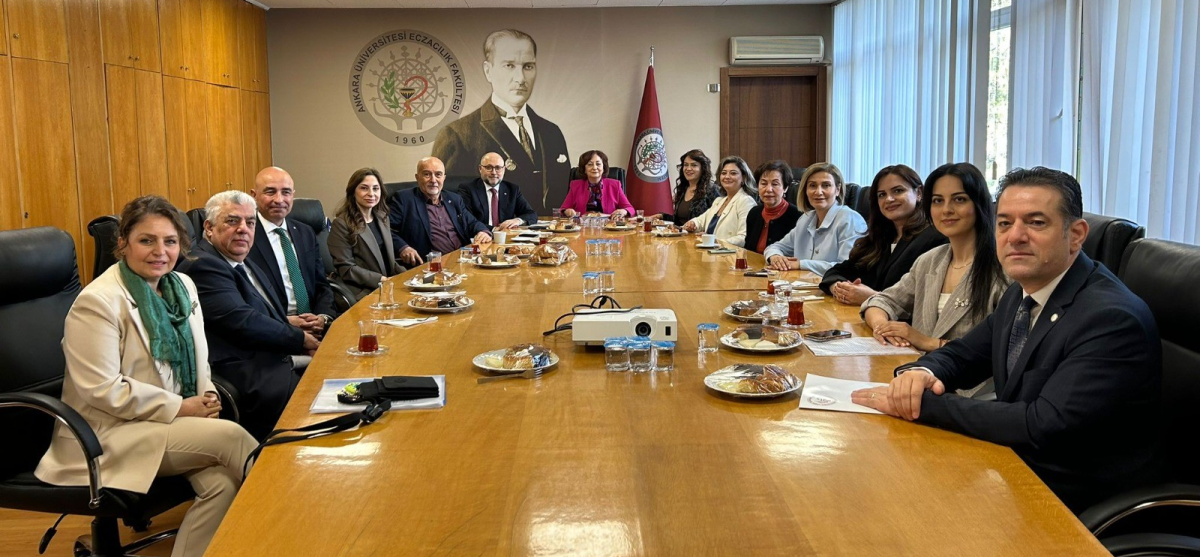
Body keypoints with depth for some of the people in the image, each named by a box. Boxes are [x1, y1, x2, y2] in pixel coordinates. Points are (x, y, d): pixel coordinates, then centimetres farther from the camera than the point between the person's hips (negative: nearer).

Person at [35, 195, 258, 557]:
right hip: (110, 433, -6)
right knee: (229, 435, -25)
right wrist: (180, 406, -17)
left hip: (172, 420, 6)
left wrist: (206, 394, -4)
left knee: (222, 483, -23)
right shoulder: (98, 302, -15)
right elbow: (103, 390, -19)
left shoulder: (182, 285, 7)